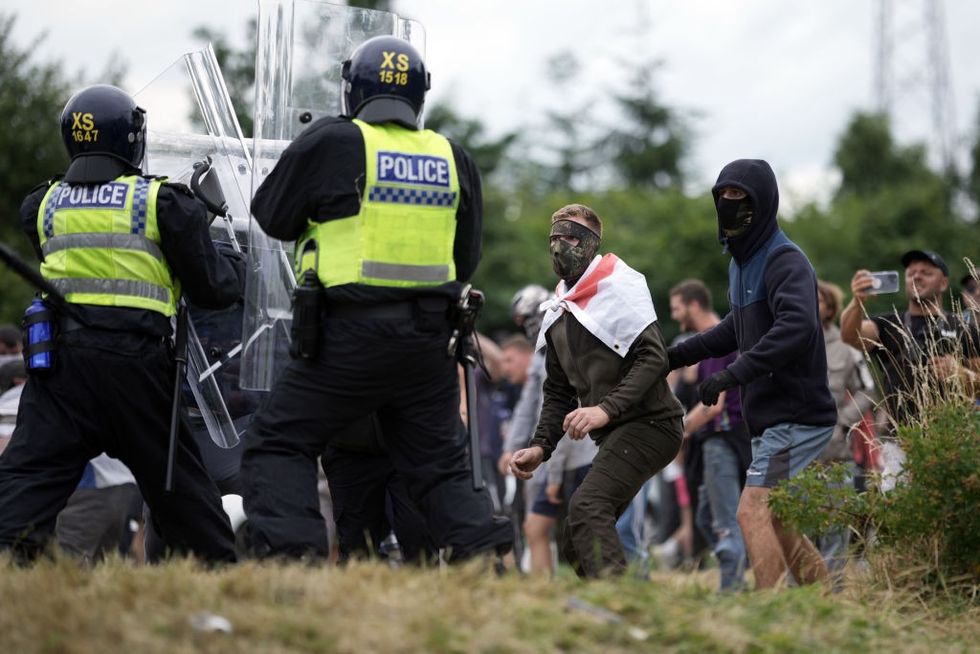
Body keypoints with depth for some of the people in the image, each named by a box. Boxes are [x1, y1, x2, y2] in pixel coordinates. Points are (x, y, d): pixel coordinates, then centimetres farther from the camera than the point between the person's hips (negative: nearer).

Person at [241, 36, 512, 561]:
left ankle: (291, 553, -11)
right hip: (429, 339, 4)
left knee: (277, 444, 5)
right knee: (439, 463, 17)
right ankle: (484, 550, 4)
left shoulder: (331, 143, -6)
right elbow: (466, 258, 16)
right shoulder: (453, 160, 7)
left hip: (352, 336, -4)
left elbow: (271, 216, 5)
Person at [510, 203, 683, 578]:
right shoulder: (559, 314, 18)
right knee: (575, 545, 8)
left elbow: (654, 358, -18)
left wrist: (607, 408, -28)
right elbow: (559, 392, 23)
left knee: (586, 507, -28)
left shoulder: (617, 284, -7)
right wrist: (540, 446, 8)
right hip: (614, 435, 9)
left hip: (649, 424, -9)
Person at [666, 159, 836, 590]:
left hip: (796, 419, -10)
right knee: (778, 525, 13)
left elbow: (797, 326, -33)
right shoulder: (742, 262, 15)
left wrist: (734, 374, -36)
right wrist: (677, 355, 24)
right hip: (769, 420, 10)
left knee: (753, 512, -17)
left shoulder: (785, 261, -15)